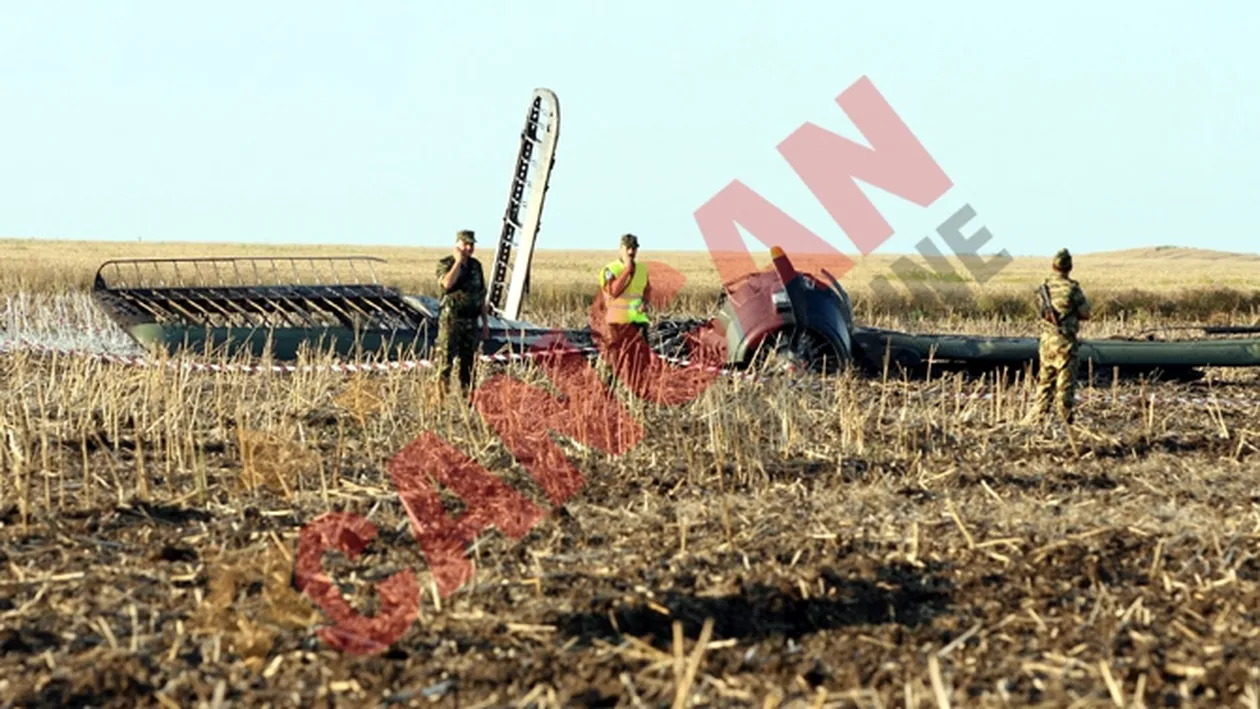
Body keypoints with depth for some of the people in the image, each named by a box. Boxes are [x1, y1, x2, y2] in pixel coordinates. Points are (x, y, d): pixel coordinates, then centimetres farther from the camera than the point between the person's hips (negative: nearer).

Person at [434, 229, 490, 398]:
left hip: (471, 321, 5)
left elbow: (482, 296, 16)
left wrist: (485, 322, 13)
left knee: (468, 362, 9)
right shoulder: (445, 264, -4)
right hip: (451, 319, -5)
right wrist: (458, 261, -17)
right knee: (445, 361, -8)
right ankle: (441, 396, -7)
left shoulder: (476, 266, 12)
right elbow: (447, 283, -26)